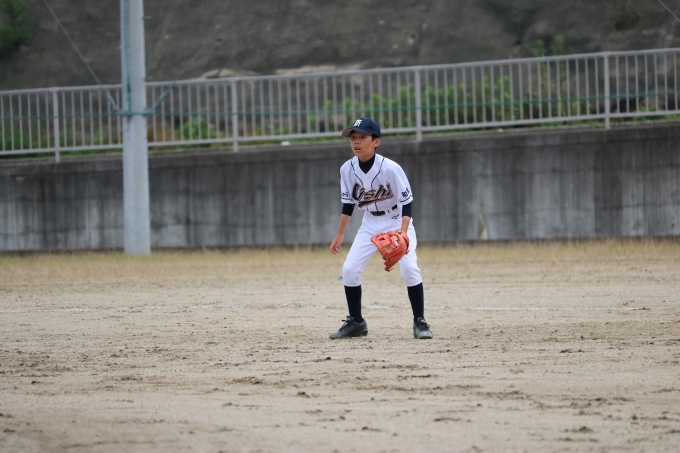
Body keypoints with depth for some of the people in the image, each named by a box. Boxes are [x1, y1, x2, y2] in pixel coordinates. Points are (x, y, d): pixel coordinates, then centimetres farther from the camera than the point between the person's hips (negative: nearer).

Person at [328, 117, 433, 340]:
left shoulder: (390, 169, -25)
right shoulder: (347, 169, -11)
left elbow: (407, 203, -21)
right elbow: (348, 203, 3)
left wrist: (403, 233, -34)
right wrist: (340, 235, 3)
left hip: (397, 221, -4)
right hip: (370, 223, 4)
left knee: (409, 268, -20)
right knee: (349, 269, -5)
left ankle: (419, 322, -8)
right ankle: (356, 323, 11)